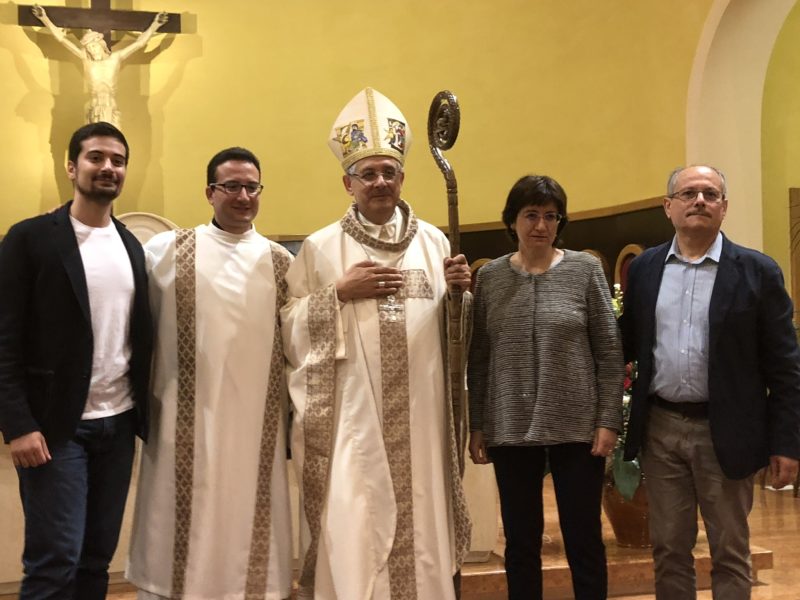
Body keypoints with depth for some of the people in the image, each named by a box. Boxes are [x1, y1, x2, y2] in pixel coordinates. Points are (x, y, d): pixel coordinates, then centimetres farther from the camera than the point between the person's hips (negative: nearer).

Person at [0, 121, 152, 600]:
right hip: (56, 425, -5)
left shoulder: (132, 246, 10)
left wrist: (145, 409, 5)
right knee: (55, 560, -2)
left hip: (119, 422, 5)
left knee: (98, 556, 12)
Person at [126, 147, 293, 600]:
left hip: (257, 427, 2)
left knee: (249, 538, 10)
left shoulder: (283, 263, 6)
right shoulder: (165, 251, 1)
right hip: (186, 425, -1)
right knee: (184, 535, 7)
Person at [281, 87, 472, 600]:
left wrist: (459, 292, -8)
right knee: (353, 534, 1)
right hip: (351, 419, -2)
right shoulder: (320, 248, 2)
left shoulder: (434, 241, 8)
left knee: (421, 525, 9)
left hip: (420, 418, 2)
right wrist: (340, 293, -12)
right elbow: (290, 332, -2)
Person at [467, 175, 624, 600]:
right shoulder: (490, 277, 4)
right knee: (521, 541, 11)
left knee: (584, 540, 7)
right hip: (511, 429, 2)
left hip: (577, 426, -1)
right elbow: (478, 358, 5)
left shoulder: (585, 269, -1)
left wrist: (608, 420, -6)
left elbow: (609, 353, -1)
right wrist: (476, 425, 3)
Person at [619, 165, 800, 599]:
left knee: (730, 554, 10)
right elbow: (627, 346, 8)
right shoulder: (643, 268, 5)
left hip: (724, 432, -2)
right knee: (668, 550, 13)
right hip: (660, 428, 3)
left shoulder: (757, 271, -3)